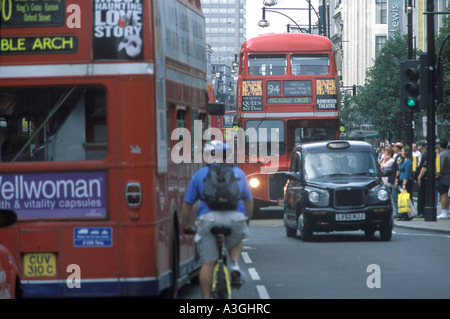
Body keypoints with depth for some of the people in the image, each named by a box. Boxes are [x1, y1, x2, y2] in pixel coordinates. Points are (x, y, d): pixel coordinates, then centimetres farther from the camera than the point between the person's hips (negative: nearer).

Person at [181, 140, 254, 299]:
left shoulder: (200, 174, 15)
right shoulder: (238, 172, 21)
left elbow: (187, 205, 13)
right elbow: (248, 200, 29)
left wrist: (186, 226, 25)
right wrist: (247, 220, 44)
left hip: (208, 219, -1)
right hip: (235, 217, 1)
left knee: (207, 264, 6)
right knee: (235, 241, 33)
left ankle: (206, 299, 5)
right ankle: (235, 265, 7)